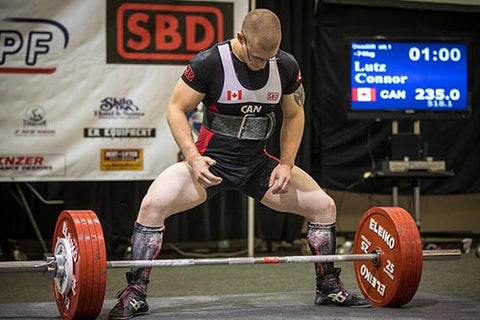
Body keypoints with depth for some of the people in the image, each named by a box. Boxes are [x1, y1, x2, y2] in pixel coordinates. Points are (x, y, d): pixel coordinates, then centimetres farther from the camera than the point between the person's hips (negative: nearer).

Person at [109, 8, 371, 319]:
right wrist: (192, 157, -23)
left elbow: (294, 115, 8)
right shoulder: (209, 62, -18)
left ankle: (329, 287, 18)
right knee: (153, 204, -27)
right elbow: (177, 110, -10)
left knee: (324, 207, -2)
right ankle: (135, 293, -15)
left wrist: (286, 164, -2)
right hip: (211, 161, -4)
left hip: (258, 163, 4)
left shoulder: (286, 66, -7)